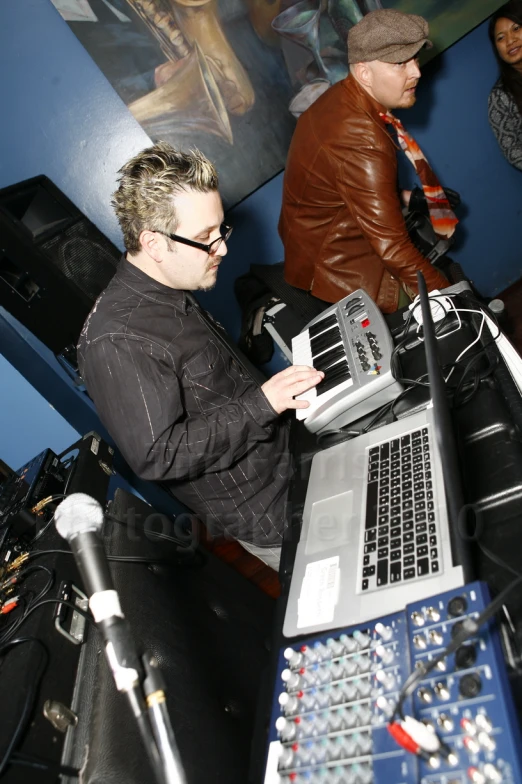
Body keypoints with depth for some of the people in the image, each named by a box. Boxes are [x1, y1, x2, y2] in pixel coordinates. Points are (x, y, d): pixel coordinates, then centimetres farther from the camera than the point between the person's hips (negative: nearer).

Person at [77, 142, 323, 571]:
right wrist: (260, 403, -28)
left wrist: (283, 389, 7)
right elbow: (157, 456, -28)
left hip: (287, 457, 9)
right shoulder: (116, 342, -27)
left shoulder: (174, 297, 3)